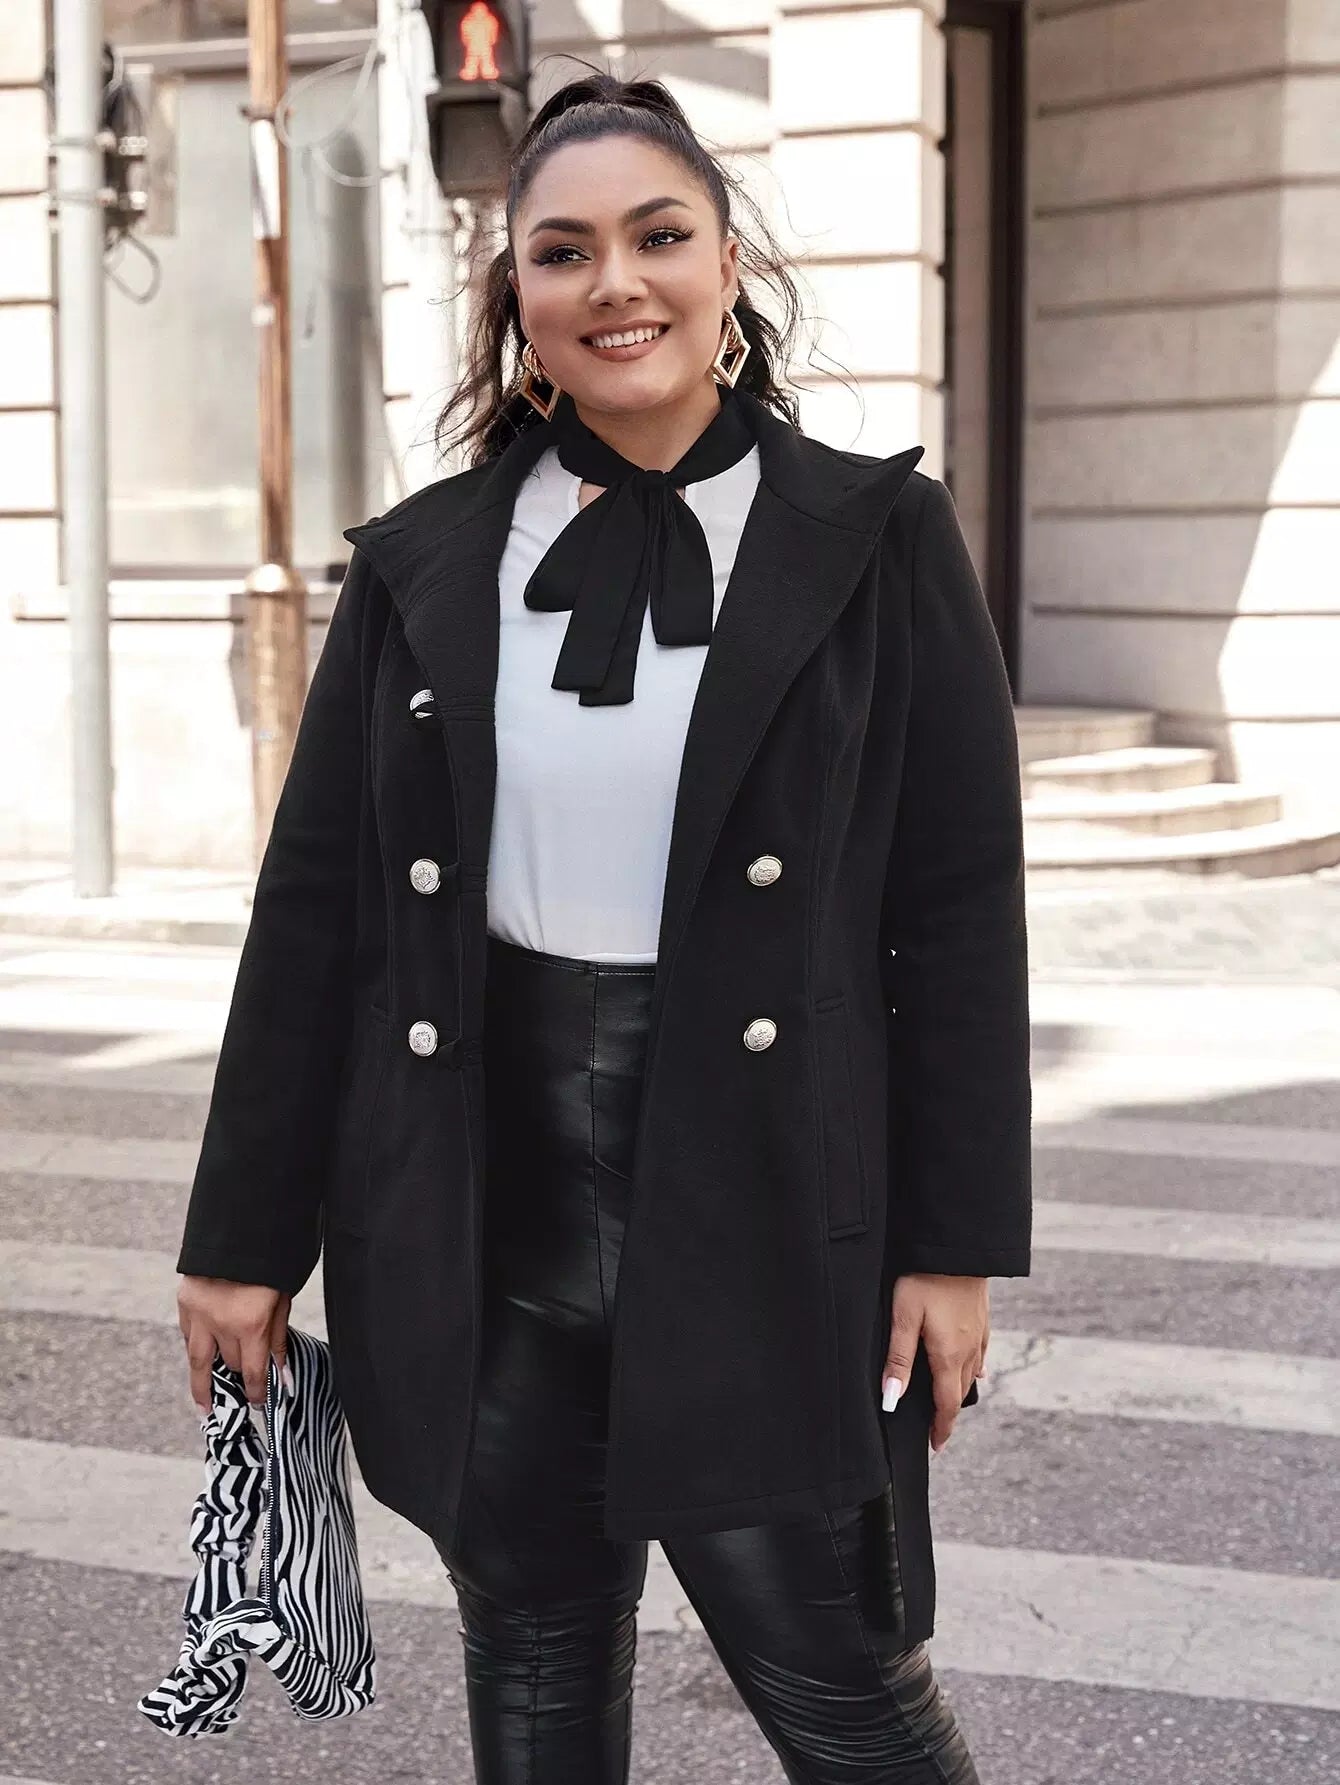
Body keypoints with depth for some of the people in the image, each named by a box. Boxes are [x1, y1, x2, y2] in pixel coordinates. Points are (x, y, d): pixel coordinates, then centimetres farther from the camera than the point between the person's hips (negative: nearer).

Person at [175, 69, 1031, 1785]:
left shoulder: (875, 542, -2)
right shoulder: (422, 564, 4)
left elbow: (961, 914, -3)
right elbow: (313, 910, 5)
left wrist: (957, 1244, -7)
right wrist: (244, 1237, 5)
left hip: (766, 1214, -3)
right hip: (483, 1219, 3)